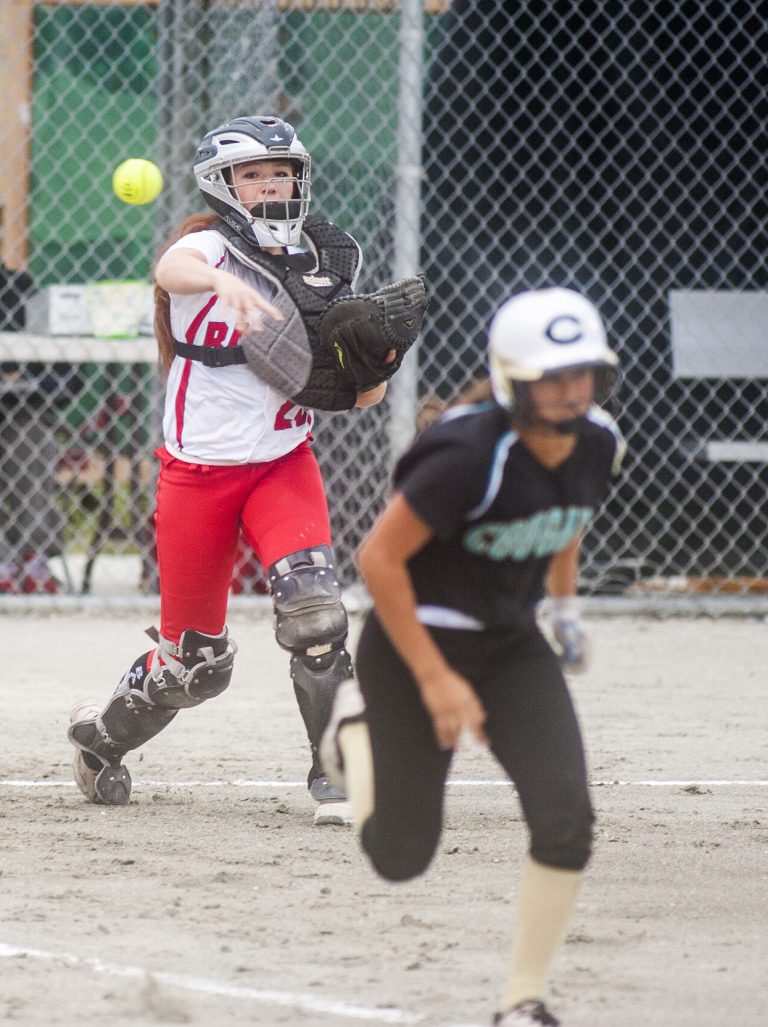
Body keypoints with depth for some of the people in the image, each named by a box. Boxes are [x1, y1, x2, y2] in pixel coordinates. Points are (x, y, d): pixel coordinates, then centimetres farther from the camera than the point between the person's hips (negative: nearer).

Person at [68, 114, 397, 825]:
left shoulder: (329, 260, 2)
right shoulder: (210, 246, -12)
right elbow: (171, 269, -39)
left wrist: (366, 384, -9)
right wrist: (225, 283, -61)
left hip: (283, 463, 3)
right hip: (199, 468, -3)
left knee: (311, 606, -23)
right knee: (193, 660, 6)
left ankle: (336, 773, -10)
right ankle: (102, 732, 37)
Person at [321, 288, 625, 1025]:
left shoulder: (597, 446, -8)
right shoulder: (471, 457, -29)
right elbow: (378, 558, -24)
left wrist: (563, 602, 13)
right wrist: (435, 680, -22)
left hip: (511, 645, 5)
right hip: (415, 638, -5)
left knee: (565, 818, -14)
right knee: (401, 854, 3)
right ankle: (356, 723, 35)